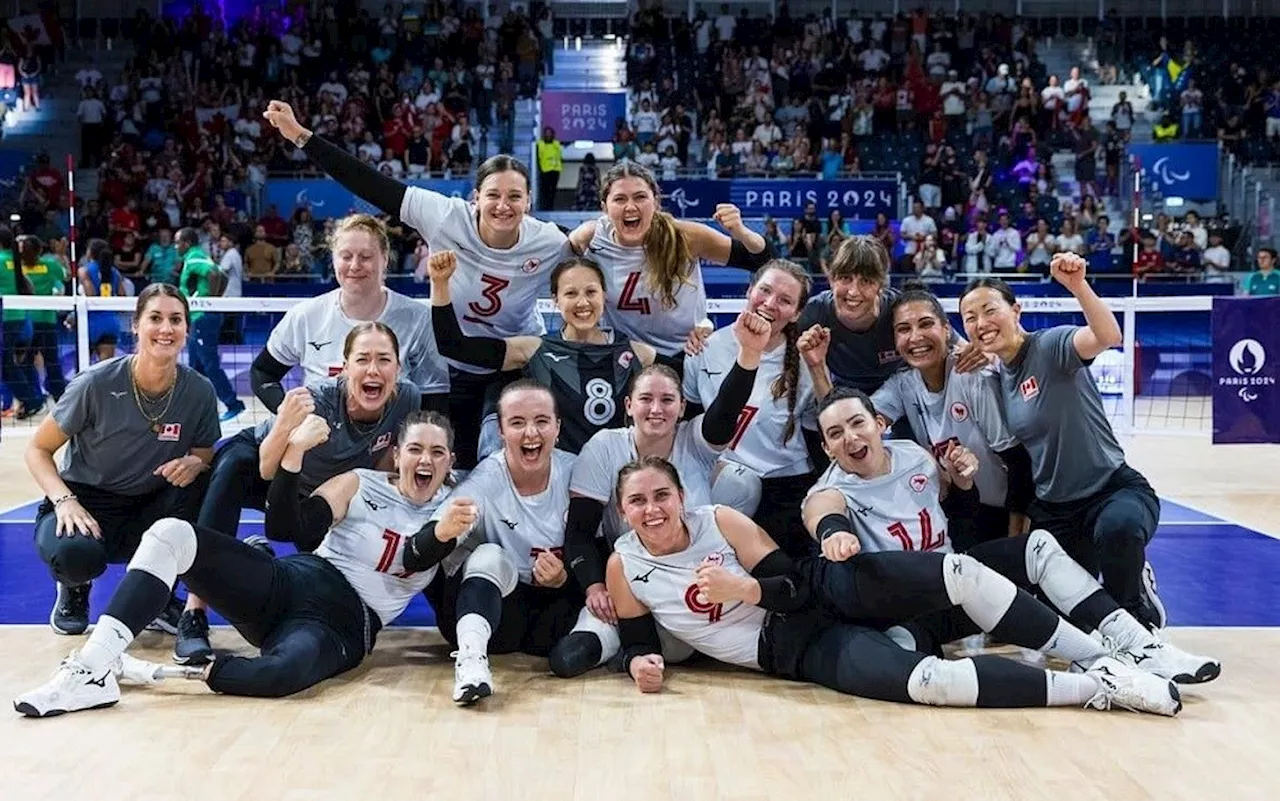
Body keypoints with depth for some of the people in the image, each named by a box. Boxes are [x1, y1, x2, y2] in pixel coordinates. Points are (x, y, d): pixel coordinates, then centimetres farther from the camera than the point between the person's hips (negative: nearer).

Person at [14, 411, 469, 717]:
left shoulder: (451, 509, 8)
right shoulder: (359, 484, 11)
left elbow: (417, 558, -13)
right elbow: (284, 529, -2)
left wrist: (444, 535, -35)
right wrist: (295, 453, -14)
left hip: (345, 622, -3)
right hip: (292, 583, 3)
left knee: (286, 671, -40)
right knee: (171, 533, -17)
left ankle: (149, 672, -20)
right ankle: (93, 668, -26)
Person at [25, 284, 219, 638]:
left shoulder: (199, 390, -11)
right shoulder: (97, 383, -18)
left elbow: (206, 456, 1)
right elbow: (38, 450, -7)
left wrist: (195, 463, -24)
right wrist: (65, 500, -25)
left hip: (148, 514, 3)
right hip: (83, 505, -3)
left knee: (202, 484, -26)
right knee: (76, 553, -37)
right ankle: (74, 589, 6)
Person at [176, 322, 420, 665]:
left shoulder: (407, 398, -26)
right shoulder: (317, 400, -37)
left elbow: (385, 466, -7)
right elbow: (267, 471, -39)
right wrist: (284, 426, -57)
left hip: (321, 494, 5)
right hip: (258, 457, -5)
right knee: (234, 465, -37)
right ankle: (194, 614, -38)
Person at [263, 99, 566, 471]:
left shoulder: (550, 245, -23)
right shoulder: (446, 218, -25)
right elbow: (372, 185, -25)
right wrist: (301, 135, -27)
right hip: (454, 364, 1)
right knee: (457, 464, 14)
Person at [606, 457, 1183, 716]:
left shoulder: (720, 520, -3)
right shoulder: (624, 566, -4)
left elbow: (794, 582, -3)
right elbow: (636, 638, 8)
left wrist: (748, 590, -22)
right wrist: (642, 663, -15)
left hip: (823, 589, 2)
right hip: (792, 649, -2)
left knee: (958, 572, -22)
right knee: (925, 680, -28)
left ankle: (1098, 658, -11)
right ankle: (1094, 688, -20)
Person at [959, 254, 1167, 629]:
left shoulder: (1051, 345, -15)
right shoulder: (996, 378, 5)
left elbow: (1108, 336, -37)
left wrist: (1077, 285, -52)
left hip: (1115, 489, -6)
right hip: (1052, 510, 7)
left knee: (1117, 528, -41)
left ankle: (1135, 607, -9)